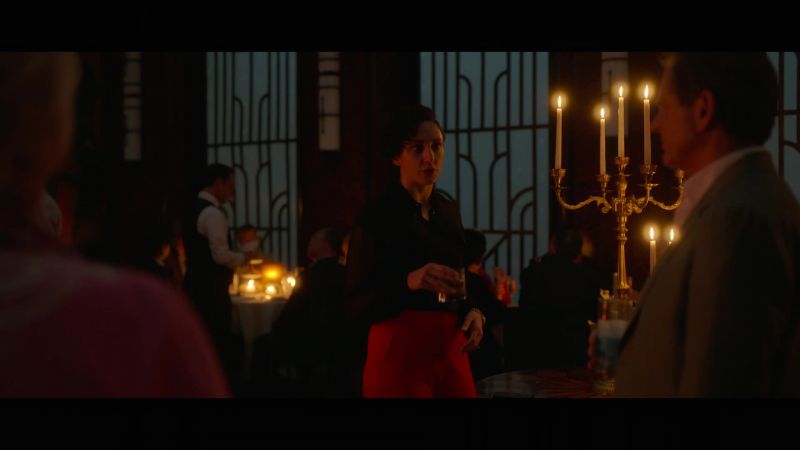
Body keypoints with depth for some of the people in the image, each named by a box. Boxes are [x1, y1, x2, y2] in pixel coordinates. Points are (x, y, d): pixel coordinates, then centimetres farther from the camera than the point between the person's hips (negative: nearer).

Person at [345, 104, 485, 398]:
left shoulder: (449, 211, 10)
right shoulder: (376, 216, -9)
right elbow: (356, 306, -10)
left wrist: (472, 311, -2)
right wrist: (408, 282, -27)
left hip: (451, 349, 6)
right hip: (399, 351, -6)